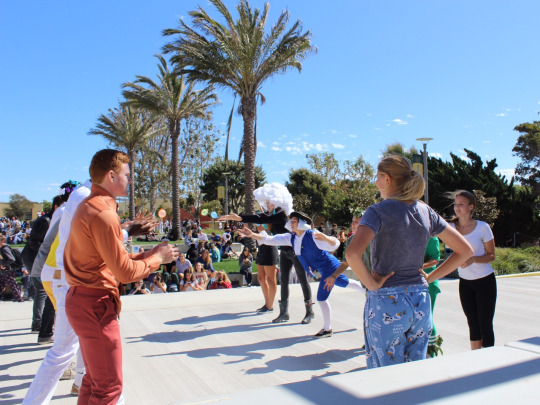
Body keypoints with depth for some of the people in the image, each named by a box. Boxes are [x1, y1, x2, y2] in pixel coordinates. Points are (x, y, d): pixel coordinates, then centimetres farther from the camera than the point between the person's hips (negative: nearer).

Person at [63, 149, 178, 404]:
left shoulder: (89, 206, 12)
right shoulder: (103, 213, -20)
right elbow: (125, 272, -21)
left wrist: (146, 254, 7)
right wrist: (157, 259, -6)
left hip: (82, 300, 11)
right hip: (96, 305, -10)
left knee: (94, 379, 22)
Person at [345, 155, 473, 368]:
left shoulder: (378, 211, -13)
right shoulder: (426, 212, 4)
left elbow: (352, 254, -29)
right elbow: (465, 250, 11)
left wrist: (372, 284, -15)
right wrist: (429, 278, 9)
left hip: (386, 302, -6)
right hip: (421, 301, 6)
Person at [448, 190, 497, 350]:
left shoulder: (482, 227, -12)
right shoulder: (450, 227, -4)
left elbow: (491, 255, -9)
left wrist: (473, 259, -26)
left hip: (485, 281, -3)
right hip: (465, 282, 4)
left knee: (485, 324, 0)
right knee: (473, 323, 12)